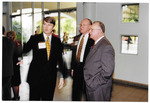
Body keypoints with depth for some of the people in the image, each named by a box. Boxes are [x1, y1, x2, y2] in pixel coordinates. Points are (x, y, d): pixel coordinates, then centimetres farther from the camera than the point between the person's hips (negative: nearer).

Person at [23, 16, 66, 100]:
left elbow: (60, 59, 6)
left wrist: (62, 76, 4)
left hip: (51, 78, 2)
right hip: (35, 76, -1)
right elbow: (24, 50, -2)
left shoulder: (57, 41, 4)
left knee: (48, 99, 13)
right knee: (34, 99, 9)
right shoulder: (34, 38, 0)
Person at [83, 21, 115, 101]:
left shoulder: (106, 46, -19)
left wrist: (93, 84, -17)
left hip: (99, 90, -8)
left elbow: (107, 71, -24)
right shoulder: (95, 44, 11)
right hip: (91, 87, 8)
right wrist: (88, 83, 8)